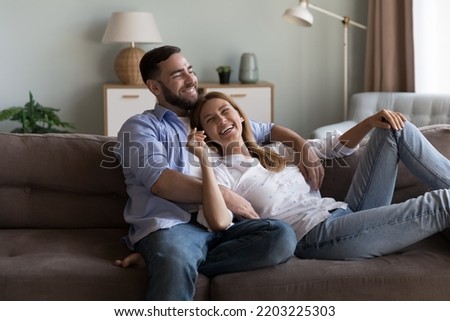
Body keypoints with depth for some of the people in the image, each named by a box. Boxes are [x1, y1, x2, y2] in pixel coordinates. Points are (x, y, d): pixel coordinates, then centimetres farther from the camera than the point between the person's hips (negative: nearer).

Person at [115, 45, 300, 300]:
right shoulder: (140, 127, 12)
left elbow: (268, 130, 39)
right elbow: (159, 181, -6)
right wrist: (224, 196, -12)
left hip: (222, 222, 6)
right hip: (172, 224, -6)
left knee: (282, 236, -28)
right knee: (176, 270, -42)